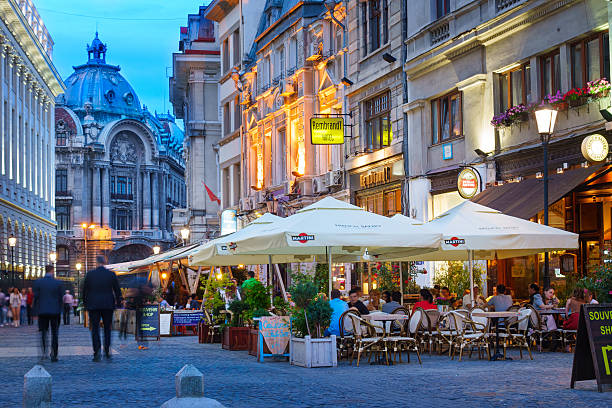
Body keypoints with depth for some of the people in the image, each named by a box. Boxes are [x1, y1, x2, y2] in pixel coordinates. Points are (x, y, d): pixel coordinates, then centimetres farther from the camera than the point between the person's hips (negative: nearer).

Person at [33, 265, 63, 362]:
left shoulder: (38, 282, -3)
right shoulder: (58, 283, -4)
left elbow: (36, 298, -1)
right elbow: (60, 299, 1)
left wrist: (35, 311, 6)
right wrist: (59, 311, 12)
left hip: (42, 311, 1)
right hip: (55, 311, 0)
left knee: (43, 332, 12)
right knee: (54, 333, 5)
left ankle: (44, 352, 4)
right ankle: (54, 355, 2)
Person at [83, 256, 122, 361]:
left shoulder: (90, 274, -3)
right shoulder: (111, 274, -1)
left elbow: (84, 290, 3)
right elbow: (117, 290, 2)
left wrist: (85, 305, 14)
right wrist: (118, 302, 15)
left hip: (93, 305, -1)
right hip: (108, 305, 1)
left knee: (95, 329, 2)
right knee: (107, 328, 13)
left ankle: (97, 352, -13)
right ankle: (107, 352, 10)